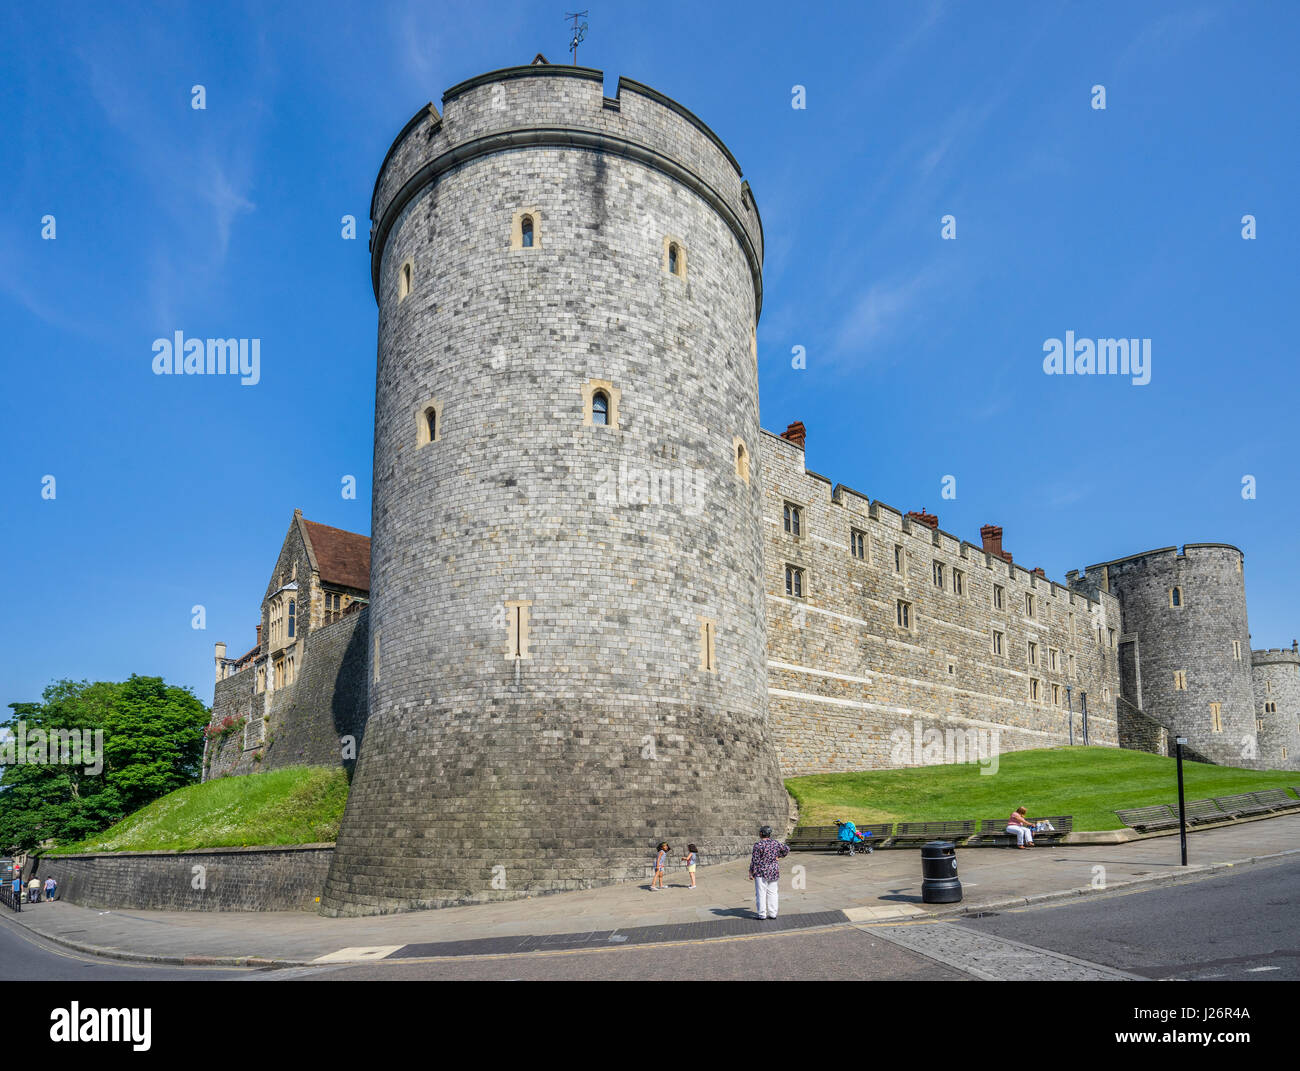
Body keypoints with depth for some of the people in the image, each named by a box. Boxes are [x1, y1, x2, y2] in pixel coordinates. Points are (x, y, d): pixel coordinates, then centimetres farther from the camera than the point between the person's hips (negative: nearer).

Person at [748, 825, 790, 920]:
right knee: (772, 892, 11)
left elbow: (755, 860, -13)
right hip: (774, 871, 6)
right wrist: (778, 856, 21)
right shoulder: (776, 843, 3)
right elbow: (786, 850, 14)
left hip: (761, 872, -5)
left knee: (761, 893, 1)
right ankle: (772, 914, 12)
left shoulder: (758, 845, -14)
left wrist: (751, 872, -6)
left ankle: (762, 914, 1)